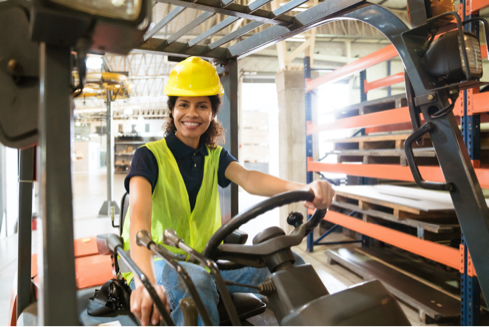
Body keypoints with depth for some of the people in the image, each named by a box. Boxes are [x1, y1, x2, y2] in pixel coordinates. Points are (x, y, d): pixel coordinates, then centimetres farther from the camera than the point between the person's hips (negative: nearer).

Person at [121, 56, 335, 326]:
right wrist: (145, 282, -44)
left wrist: (302, 188, -37)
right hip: (157, 261, -4)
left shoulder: (215, 156, 7)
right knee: (194, 282, -39)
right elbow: (139, 214, -25)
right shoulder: (150, 155, -7)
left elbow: (248, 178, -15)